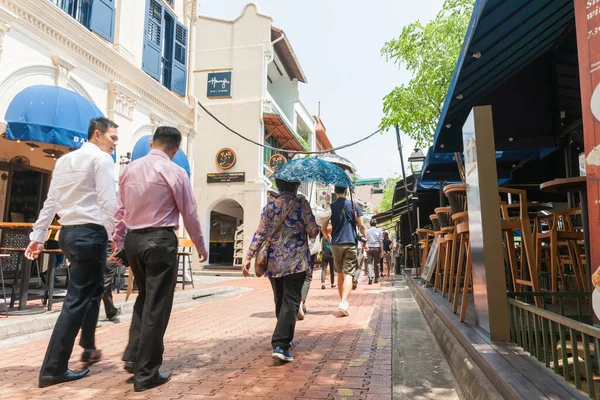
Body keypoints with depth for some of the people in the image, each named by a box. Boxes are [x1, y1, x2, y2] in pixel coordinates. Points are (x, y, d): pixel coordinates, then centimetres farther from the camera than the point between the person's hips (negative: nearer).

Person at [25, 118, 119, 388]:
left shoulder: (63, 160, 17)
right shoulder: (102, 159, -7)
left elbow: (50, 202, 15)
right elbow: (108, 202, -15)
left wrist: (37, 236, 16)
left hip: (67, 232, 9)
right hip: (90, 233, -9)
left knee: (91, 290, 21)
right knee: (77, 299, -3)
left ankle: (88, 348, 31)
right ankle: (53, 369, 2)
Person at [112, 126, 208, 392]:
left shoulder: (130, 169, 8)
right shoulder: (175, 172, -8)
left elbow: (120, 210, 11)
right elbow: (190, 214, -4)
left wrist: (118, 243, 19)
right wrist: (200, 246, 9)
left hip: (133, 239, 6)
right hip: (160, 240, -6)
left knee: (145, 297, 23)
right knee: (156, 305, 2)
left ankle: (133, 356, 18)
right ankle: (146, 374, 10)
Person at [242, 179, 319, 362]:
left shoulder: (270, 204, 5)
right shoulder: (301, 203, -4)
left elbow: (260, 233, 0)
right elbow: (313, 232, -7)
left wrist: (248, 257, 1)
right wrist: (314, 230, 16)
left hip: (274, 261, 4)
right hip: (296, 261, -4)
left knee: (280, 301, 17)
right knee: (290, 301, -4)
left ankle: (284, 339, 31)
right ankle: (280, 344, -15)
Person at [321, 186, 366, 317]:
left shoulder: (330, 207, 3)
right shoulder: (354, 205, 1)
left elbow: (323, 228, 1)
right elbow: (361, 225, -3)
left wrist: (328, 238, 20)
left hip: (336, 244, 2)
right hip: (351, 243, -2)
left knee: (340, 274, 15)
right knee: (348, 274, -6)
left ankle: (343, 301, 23)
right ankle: (343, 303, -21)